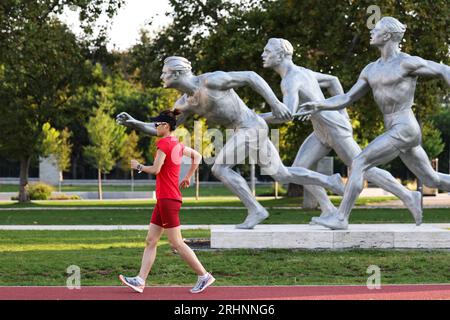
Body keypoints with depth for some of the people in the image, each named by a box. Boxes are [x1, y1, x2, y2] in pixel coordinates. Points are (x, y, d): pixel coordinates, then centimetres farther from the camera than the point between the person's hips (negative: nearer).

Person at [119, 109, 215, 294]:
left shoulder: (164, 143, -14)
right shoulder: (177, 145, 13)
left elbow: (155, 169, -18)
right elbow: (197, 156, 25)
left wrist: (138, 166, -2)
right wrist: (188, 177, 26)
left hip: (168, 199, -10)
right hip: (164, 200, 10)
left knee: (177, 244, -5)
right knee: (150, 241, 8)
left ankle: (204, 276, -1)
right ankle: (140, 280, 7)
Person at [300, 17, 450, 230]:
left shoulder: (407, 62, -8)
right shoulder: (371, 70, 16)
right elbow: (346, 99, 17)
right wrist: (318, 105, 2)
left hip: (404, 132, -9)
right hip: (397, 133, 9)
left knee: (358, 164, -13)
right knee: (432, 180, 16)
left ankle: (340, 218, -10)